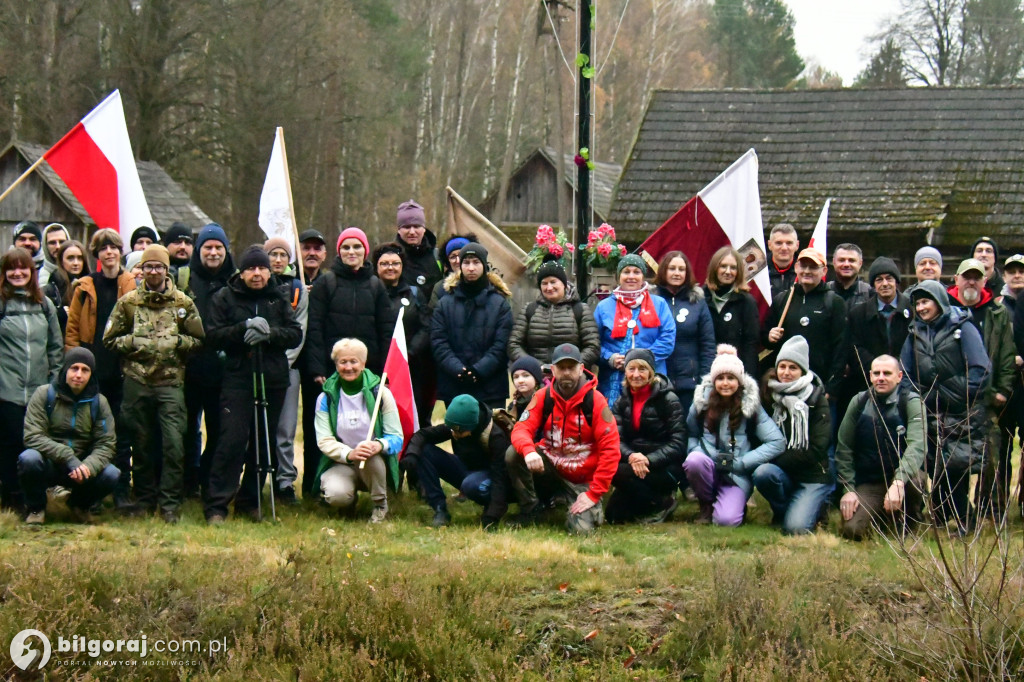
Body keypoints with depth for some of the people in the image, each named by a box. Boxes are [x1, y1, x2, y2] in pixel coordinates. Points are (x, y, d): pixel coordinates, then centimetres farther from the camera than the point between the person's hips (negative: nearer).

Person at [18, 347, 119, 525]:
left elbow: (106, 443, -4)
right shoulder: (44, 394, -9)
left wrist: (88, 466, -27)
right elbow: (32, 437, -17)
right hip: (48, 465, -2)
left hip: (81, 466, 2)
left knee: (111, 474, -26)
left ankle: (79, 504, 8)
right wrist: (68, 458, -29)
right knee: (29, 458, -35)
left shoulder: (99, 402, 0)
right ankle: (35, 508, -5)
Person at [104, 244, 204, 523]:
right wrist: (133, 343, -6)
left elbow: (199, 340, 10)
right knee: (142, 445, 8)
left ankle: (170, 505, -2)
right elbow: (109, 340, 10)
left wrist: (176, 342, -7)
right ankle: (144, 502, 19)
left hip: (171, 382, -1)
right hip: (137, 382, 1)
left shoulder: (183, 303, 6)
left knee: (174, 444, -9)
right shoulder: (127, 302, 6)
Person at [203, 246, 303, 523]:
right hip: (237, 380, -3)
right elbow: (213, 335, -4)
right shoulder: (224, 298, 5)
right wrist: (245, 328, -17)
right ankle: (216, 505, -11)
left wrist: (270, 333, -14)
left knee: (264, 444, 7)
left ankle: (249, 502, 17)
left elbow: (295, 334, 4)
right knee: (232, 441, -13)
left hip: (273, 382, 4)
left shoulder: (279, 299, 12)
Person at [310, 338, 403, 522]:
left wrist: (380, 445, -32)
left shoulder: (380, 393, -2)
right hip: (340, 464, 0)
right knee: (337, 495, -32)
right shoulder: (326, 399, 1)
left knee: (372, 458, -37)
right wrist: (349, 454, -31)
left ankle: (380, 504, -8)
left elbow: (397, 437, -7)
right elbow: (324, 440, -9)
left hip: (375, 465, 0)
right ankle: (349, 501, 8)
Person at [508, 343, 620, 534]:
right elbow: (521, 429, -12)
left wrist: (593, 495, -19)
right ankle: (530, 510, -3)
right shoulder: (543, 397, -5)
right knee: (513, 455, -22)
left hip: (583, 478, -3)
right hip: (551, 466, 3)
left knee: (582, 528, -22)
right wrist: (529, 452, -38)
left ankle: (594, 508, 17)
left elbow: (610, 450, -16)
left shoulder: (595, 401, -14)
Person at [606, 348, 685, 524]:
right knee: (613, 515, -14)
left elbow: (678, 443, -13)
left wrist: (649, 460, -28)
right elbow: (615, 439, -4)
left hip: (665, 468, -5)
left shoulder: (668, 399, -7)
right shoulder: (622, 402, 8)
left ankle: (662, 503, -8)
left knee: (619, 472, -30)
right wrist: (631, 456, -26)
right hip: (633, 462, 5)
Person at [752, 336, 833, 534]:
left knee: (796, 528, -25)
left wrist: (777, 459, -15)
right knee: (762, 472, -32)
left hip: (813, 477, -3)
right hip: (782, 473, 3)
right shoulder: (770, 396, 5)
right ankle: (781, 511, -2)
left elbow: (816, 451, -11)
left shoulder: (817, 400, -5)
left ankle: (815, 505, 11)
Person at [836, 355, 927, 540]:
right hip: (868, 483, 2)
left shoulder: (912, 402, -9)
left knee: (915, 480, -38)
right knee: (851, 528, -22)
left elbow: (917, 446, -23)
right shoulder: (859, 402, 2)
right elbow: (844, 448, 5)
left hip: (902, 476, -2)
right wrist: (848, 489, -6)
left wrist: (898, 482, -38)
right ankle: (881, 515, 14)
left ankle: (909, 522, -4)